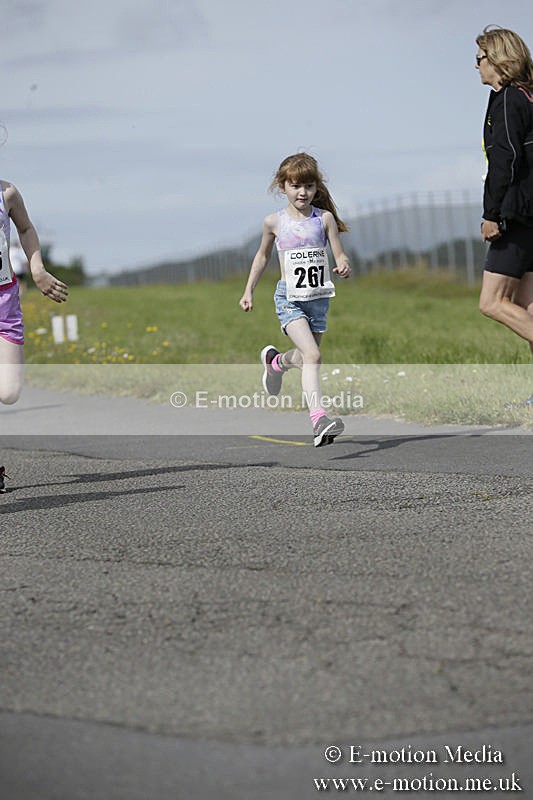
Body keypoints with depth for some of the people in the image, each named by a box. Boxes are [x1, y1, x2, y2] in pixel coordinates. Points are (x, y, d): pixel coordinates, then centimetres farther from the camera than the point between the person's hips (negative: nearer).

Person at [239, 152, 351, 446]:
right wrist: (248, 291, 16)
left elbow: (339, 255, 1)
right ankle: (318, 420, -30)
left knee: (305, 358, 17)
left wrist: (344, 266, -23)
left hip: (318, 298, 3)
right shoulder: (274, 222, 0)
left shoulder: (324, 218, 0)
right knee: (312, 356, -22)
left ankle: (275, 361, 54)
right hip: (289, 298, -3)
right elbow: (262, 255, 16)